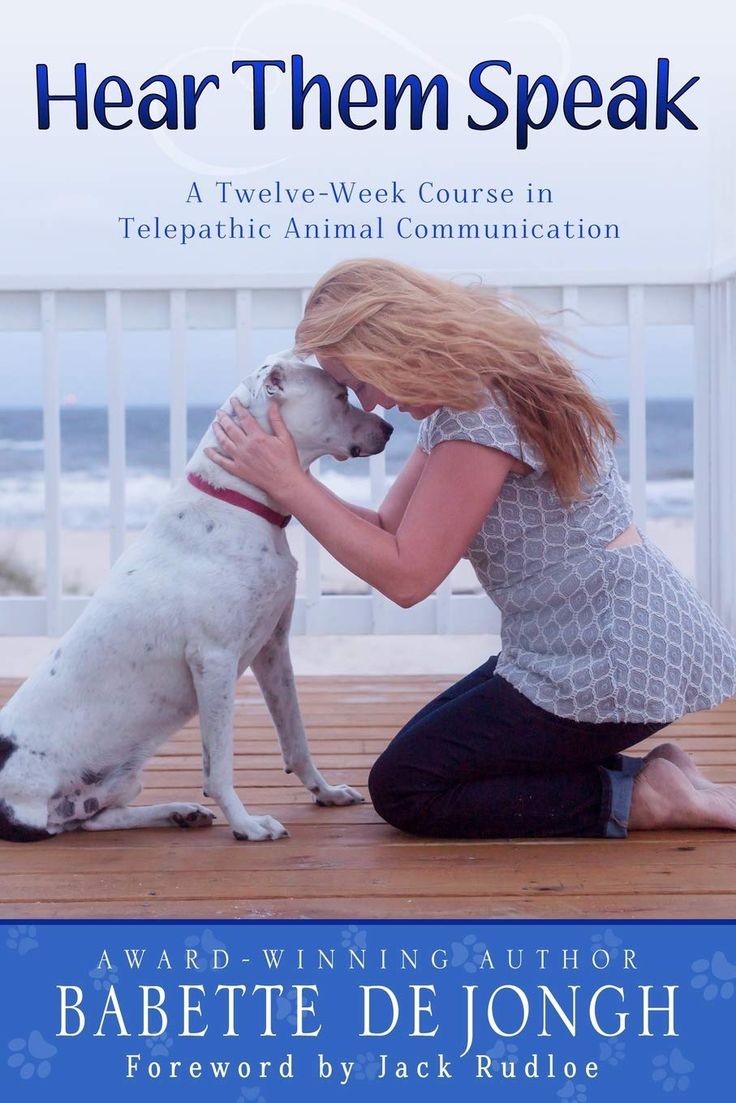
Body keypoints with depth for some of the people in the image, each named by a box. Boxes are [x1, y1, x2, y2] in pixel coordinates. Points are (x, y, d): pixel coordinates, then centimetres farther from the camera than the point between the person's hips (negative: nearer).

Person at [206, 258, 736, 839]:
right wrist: (284, 481, -1)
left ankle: (647, 797, -4)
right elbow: (393, 528, 7)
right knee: (426, 745, 19)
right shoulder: (467, 392, 9)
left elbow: (407, 576, -20)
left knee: (403, 789, -4)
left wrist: (288, 482, -15)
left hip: (613, 660, -10)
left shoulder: (480, 415, -22)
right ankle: (652, 772, 10)